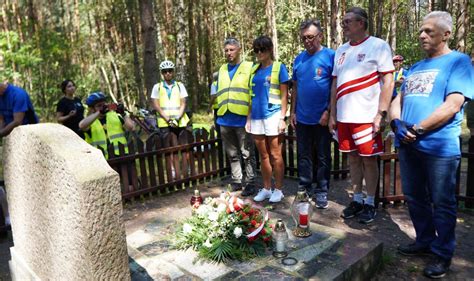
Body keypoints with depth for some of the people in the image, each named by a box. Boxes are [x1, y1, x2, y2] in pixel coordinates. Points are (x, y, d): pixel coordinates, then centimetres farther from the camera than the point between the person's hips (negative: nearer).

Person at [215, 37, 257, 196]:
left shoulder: (249, 67, 1)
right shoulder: (222, 70, 17)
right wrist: (218, 113, 16)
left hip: (243, 118, -5)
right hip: (225, 119, 5)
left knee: (247, 154, 2)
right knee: (232, 154, 13)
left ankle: (250, 183, 12)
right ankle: (236, 181, 24)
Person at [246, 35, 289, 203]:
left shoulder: (279, 67, 0)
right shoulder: (254, 70, 14)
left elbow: (284, 95, -3)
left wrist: (282, 118, -11)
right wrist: (248, 118, 11)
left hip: (273, 116, -5)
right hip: (257, 117, 5)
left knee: (275, 155, 1)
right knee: (263, 155, 11)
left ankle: (278, 190, 13)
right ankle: (266, 188, 22)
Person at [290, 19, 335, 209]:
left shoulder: (330, 56, -7)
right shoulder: (299, 59, 9)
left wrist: (329, 111, -15)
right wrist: (293, 111, 7)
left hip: (322, 118, -4)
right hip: (302, 118, 5)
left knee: (323, 157, 7)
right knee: (304, 155, 13)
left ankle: (321, 191, 20)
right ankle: (305, 188, 26)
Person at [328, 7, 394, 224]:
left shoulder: (378, 46, -3)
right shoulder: (341, 50, 14)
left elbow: (388, 80, -8)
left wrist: (381, 113, -15)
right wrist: (332, 115, 12)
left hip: (367, 116, -5)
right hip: (344, 117, 5)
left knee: (368, 159, 4)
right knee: (353, 157, 12)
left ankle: (370, 203, 18)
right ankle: (357, 199, 26)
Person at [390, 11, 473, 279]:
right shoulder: (416, 67, 18)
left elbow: (452, 106, -16)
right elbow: (398, 100, 15)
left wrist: (417, 130, -15)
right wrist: (397, 123, -5)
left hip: (440, 147, -7)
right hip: (408, 145, 7)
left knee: (442, 204, 5)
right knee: (415, 198, 16)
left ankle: (443, 253, 22)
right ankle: (425, 241, 34)